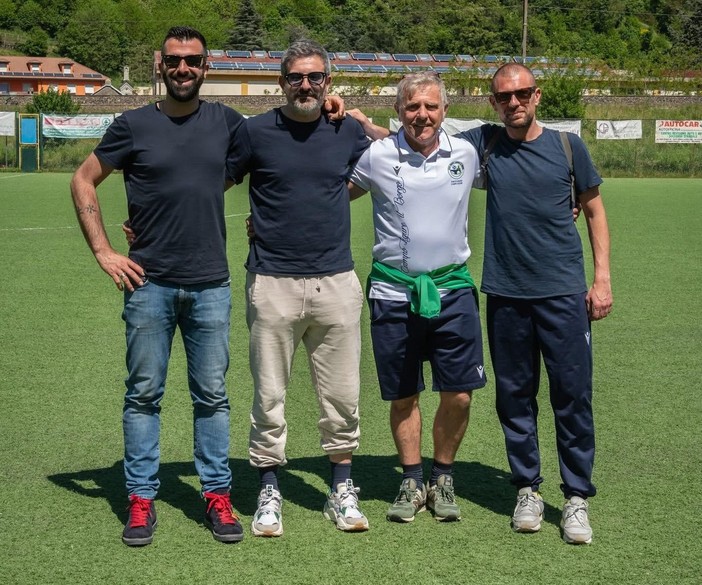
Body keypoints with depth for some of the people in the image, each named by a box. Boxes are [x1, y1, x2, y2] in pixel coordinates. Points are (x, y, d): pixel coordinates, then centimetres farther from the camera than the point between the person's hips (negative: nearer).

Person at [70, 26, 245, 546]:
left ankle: (217, 495, 16)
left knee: (212, 394, 7)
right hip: (149, 284, -1)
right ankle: (141, 499, 13)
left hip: (210, 286, 1)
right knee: (144, 394, 5)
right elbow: (84, 181, 7)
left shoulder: (226, 123, 6)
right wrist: (103, 252, 0)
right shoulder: (135, 125, 1)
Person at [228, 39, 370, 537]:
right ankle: (269, 491, 17)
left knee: (342, 393, 8)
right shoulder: (255, 132, -1)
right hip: (273, 283, -2)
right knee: (269, 394, 4)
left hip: (337, 283, 2)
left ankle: (342, 489, 21)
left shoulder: (349, 131, 6)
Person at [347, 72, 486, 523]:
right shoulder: (376, 156, -2)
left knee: (459, 393, -1)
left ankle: (443, 478, 21)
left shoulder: (466, 154, 3)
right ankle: (412, 482, 26)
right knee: (402, 397, 8)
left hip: (452, 289, 1)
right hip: (394, 292, -1)